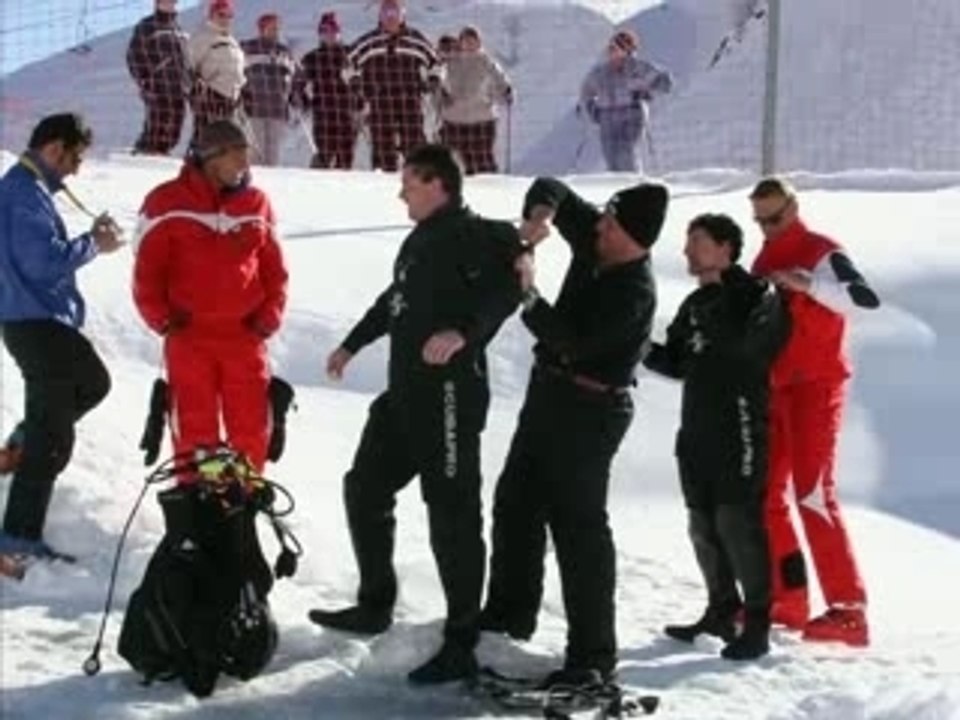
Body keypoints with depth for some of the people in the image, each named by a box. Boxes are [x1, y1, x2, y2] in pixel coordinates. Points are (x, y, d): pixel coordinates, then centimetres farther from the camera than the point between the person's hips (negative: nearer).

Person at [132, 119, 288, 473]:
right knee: (194, 429, 2)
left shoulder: (257, 204, 8)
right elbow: (147, 268, 2)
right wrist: (161, 318, -6)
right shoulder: (167, 203, -1)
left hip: (245, 336, 3)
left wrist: (270, 317, 3)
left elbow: (274, 268, 13)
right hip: (188, 336, -2)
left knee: (252, 428, 2)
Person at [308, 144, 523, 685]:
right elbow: (394, 301, 33)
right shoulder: (419, 241, 20)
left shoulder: (472, 235, -10)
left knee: (452, 515, -7)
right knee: (365, 488, 18)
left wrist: (464, 331, -37)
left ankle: (461, 647, -2)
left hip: (450, 393, -10)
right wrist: (353, 344, 42)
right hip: (406, 392, 10)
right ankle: (376, 606, 32)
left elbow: (508, 284, -25)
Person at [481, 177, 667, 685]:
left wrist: (529, 296, -27)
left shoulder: (634, 291, -24)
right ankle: (510, 612, 37)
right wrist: (539, 213, -14)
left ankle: (594, 656, -5)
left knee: (578, 525, -9)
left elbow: (572, 342, -29)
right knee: (515, 500, 20)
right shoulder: (595, 239, -1)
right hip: (551, 393, 10)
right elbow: (553, 190, 7)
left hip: (589, 411, -10)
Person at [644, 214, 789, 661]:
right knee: (703, 526, 10)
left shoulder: (758, 296, -5)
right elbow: (677, 363, 20)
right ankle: (722, 611, 22)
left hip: (739, 430, -8)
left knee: (737, 523, -10)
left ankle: (756, 624, -5)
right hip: (697, 431, 8)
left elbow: (744, 343, -23)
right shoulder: (695, 305, 18)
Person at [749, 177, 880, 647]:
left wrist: (807, 284, -34)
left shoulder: (821, 253, -8)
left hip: (814, 386, -8)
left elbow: (866, 298, -25)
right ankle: (786, 598, 17)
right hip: (774, 389, 8)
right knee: (764, 495, 9)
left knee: (813, 494, -15)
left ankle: (849, 610, -16)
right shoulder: (765, 260, 16)